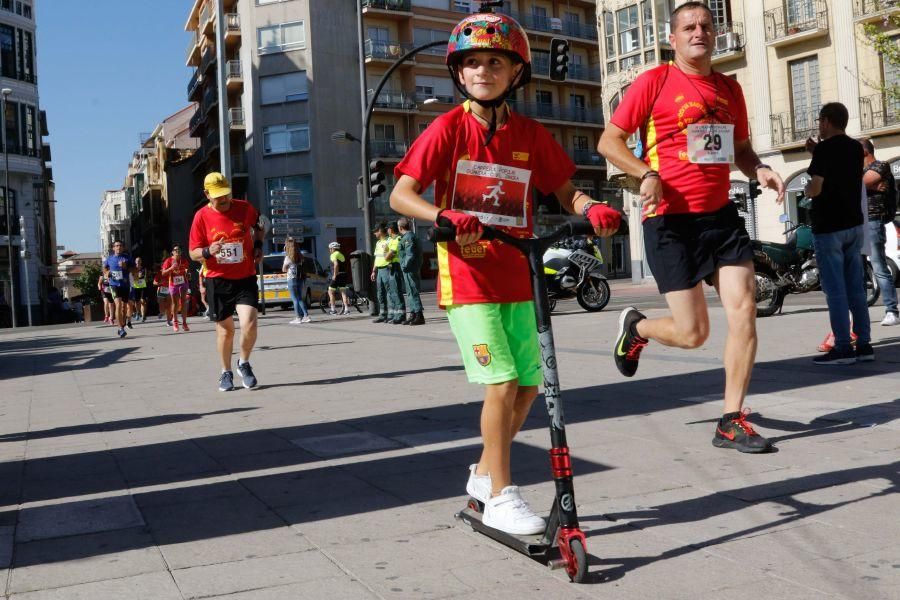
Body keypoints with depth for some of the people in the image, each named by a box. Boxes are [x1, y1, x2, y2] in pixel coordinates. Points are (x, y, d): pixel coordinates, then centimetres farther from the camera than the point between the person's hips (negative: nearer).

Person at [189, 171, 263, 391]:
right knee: (225, 329, 9)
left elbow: (258, 224, 20)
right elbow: (193, 253, -1)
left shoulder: (244, 208, -3)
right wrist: (208, 251, -22)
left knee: (249, 324, -15)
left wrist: (258, 245, 6)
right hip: (218, 281, 0)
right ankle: (226, 372, 30)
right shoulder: (202, 216, -6)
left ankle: (244, 363, 13)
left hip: (245, 278, 0)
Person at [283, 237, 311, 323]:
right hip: (300, 278, 6)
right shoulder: (300, 256, 5)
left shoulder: (288, 257, -11)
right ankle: (306, 316, 7)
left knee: (295, 299, 0)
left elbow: (284, 269, -3)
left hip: (292, 280, -6)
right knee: (299, 298, 13)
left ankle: (298, 318, 0)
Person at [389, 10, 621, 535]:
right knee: (502, 383, -11)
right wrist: (446, 216, -26)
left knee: (529, 383, 8)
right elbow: (401, 196, -7)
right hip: (468, 278, -5)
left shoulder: (531, 135, 6)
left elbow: (565, 191, 11)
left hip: (517, 278, 5)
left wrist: (591, 208, -11)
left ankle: (486, 472, 29)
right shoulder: (449, 128, -4)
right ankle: (500, 497, 5)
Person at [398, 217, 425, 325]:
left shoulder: (408, 237, -14)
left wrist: (404, 266, -14)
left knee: (413, 292, -9)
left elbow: (410, 255, -21)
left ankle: (419, 316, -10)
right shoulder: (412, 236, 17)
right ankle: (413, 314, 21)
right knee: (410, 293, 15)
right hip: (412, 270, 11)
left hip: (409, 270, -11)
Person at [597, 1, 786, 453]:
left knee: (744, 311, -5)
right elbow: (609, 141, -4)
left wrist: (760, 171, 1)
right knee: (693, 333, -5)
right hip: (670, 220, -5)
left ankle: (731, 421, 7)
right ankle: (635, 327, 29)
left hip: (721, 216, 5)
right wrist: (647, 174, -20)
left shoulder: (729, 88, 13)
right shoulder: (655, 81, -3)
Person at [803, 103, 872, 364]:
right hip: (854, 225, 8)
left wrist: (806, 189, 3)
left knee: (835, 291, -6)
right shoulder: (856, 148, 11)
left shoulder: (826, 149, -12)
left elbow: (815, 189, -19)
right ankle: (864, 344, 11)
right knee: (856, 288, 9)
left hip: (828, 227, -7)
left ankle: (843, 348, -7)